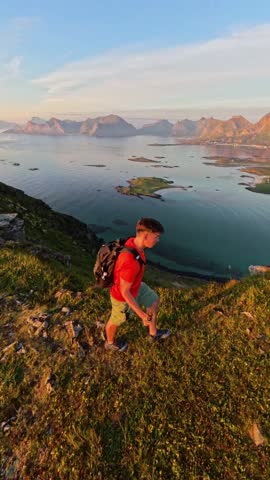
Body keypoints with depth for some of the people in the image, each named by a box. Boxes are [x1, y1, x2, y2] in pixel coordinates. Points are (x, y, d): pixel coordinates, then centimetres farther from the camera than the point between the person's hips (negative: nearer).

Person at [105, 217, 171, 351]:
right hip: (123, 296, -8)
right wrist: (141, 314, -24)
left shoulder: (132, 242, -18)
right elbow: (124, 291, -31)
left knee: (154, 301, 24)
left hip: (134, 286, 8)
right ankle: (110, 343, 57)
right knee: (116, 320, 23)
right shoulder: (131, 263, -46)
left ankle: (153, 333, 49)